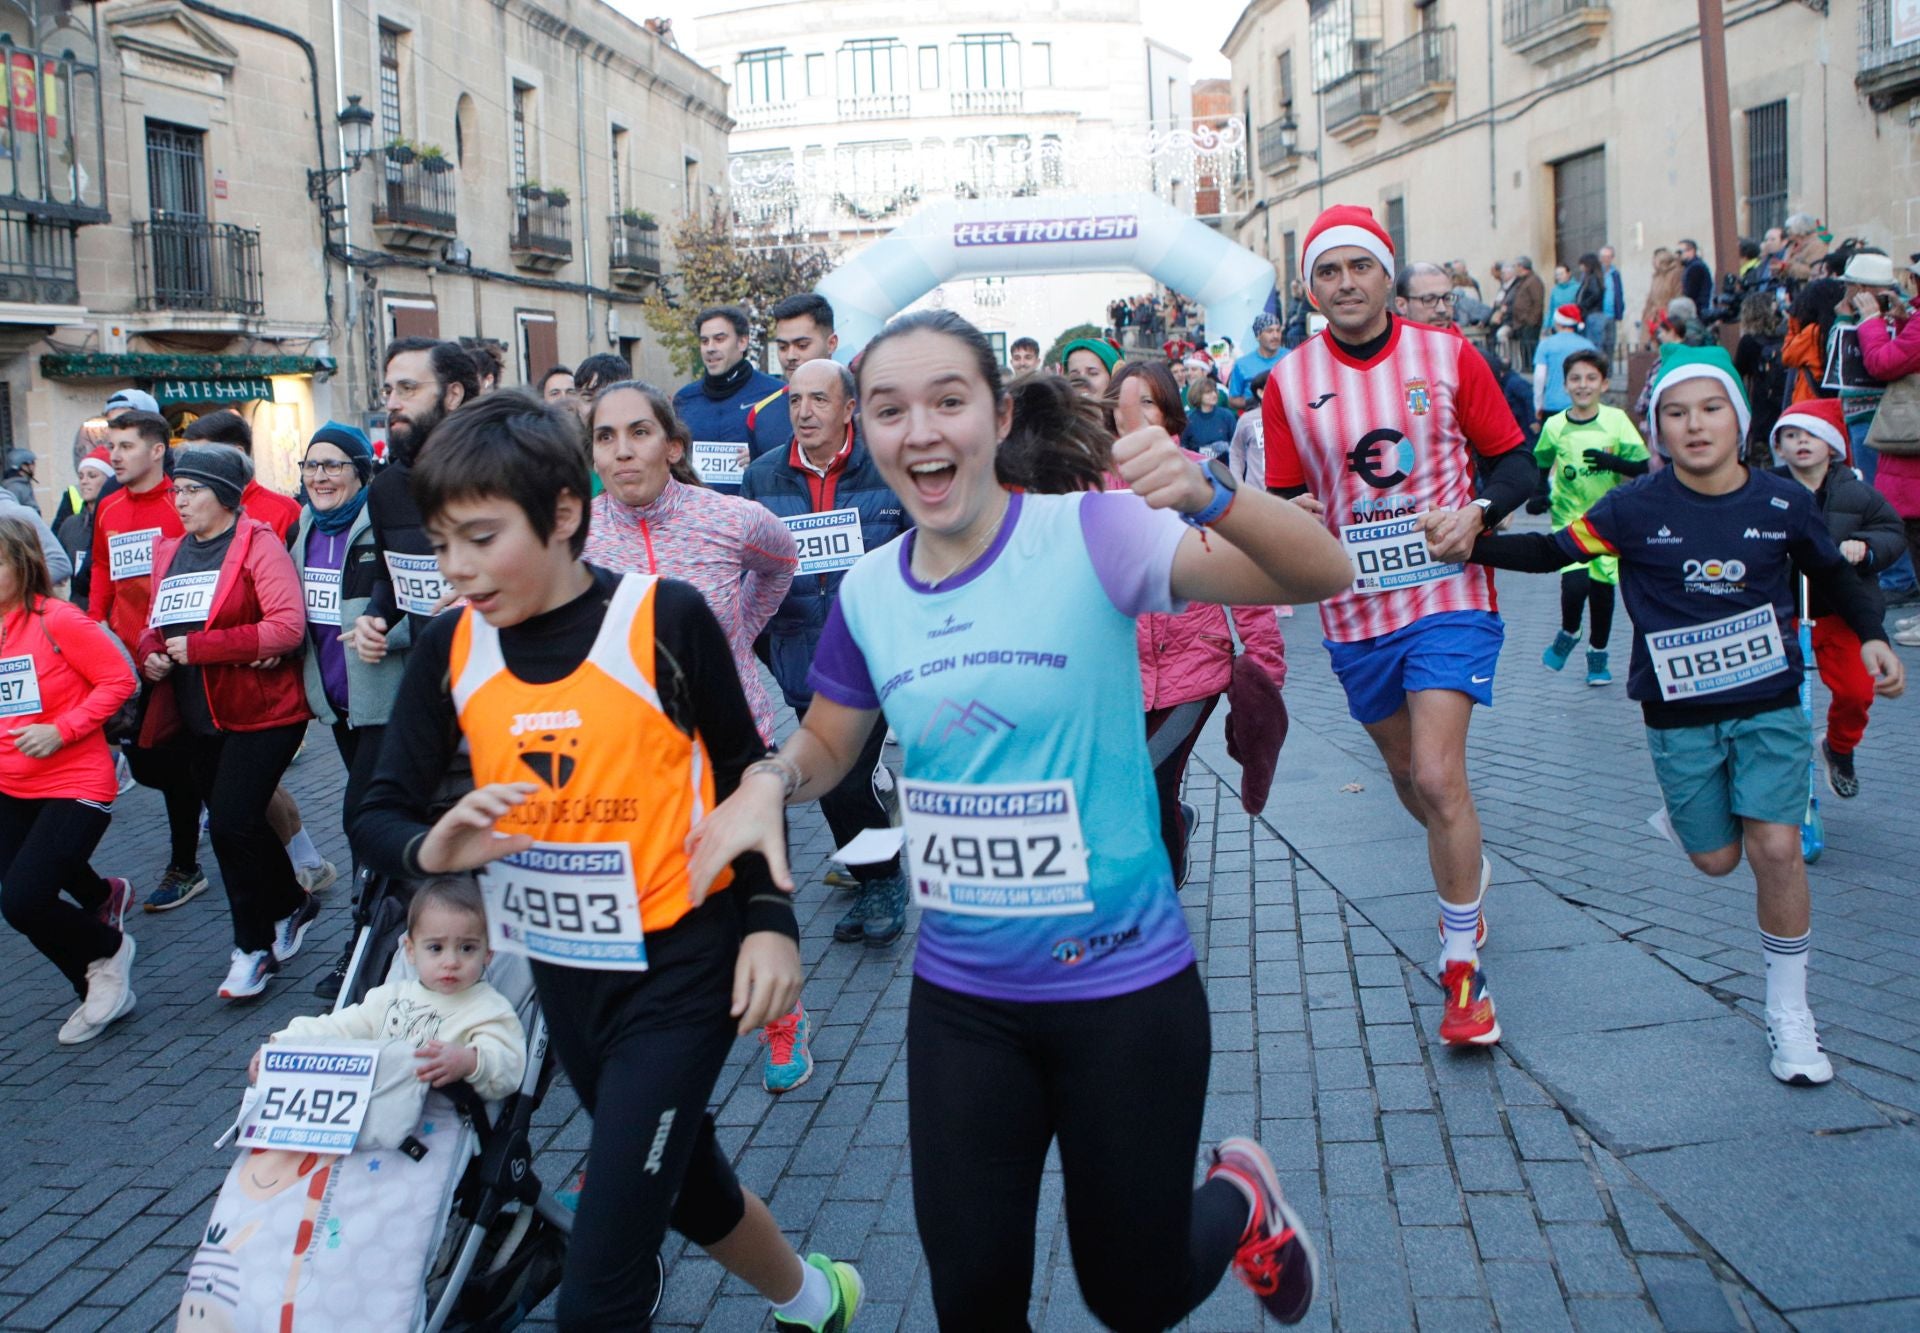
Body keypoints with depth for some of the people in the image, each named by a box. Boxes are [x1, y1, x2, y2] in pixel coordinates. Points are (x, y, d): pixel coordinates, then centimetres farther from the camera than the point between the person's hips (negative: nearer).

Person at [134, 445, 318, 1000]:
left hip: (260, 711, -7)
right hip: (196, 719, 7)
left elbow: (288, 626, -21)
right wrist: (150, 655, -4)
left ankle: (254, 945, 4)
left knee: (232, 824, -12)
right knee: (234, 824, 14)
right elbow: (157, 626, 20)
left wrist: (198, 647, -22)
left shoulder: (257, 543, -9)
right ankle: (292, 905, 37)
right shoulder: (169, 550, 11)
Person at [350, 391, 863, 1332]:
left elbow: (745, 771, -3)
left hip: (680, 967, -5)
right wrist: (433, 849, -24)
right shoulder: (450, 650, -4)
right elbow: (377, 817, -2)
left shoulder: (665, 619, -15)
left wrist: (770, 921, -10)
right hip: (562, 974, 6)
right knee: (687, 1184, 26)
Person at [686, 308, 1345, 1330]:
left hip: (1122, 986, -3)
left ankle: (1239, 1198, 44)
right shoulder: (870, 591, -2)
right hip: (960, 998, 4)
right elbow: (827, 744, 15)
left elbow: (1319, 574, -24)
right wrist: (770, 779, -8)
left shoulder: (1087, 534, -16)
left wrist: (1208, 494, -43)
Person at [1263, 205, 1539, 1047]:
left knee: (1437, 778, -15)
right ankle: (1468, 870, 49)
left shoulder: (1448, 356, -2)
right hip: (1355, 608, 3)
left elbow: (1516, 464, 3)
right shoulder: (1289, 382, 1)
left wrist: (1476, 511, -17)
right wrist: (1293, 513, -16)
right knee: (1407, 775, 17)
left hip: (1448, 597, -3)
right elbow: (1284, 498, 7)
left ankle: (1463, 968, -1)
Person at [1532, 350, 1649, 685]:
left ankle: (1598, 656, 29)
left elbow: (1644, 466, -7)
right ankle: (1568, 635, 13)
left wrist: (1613, 462, -25)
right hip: (1569, 518, -1)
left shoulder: (1616, 420, -5)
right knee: (1575, 584, -19)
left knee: (1602, 588, 7)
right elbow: (1540, 468, 11)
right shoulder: (1555, 425, -3)